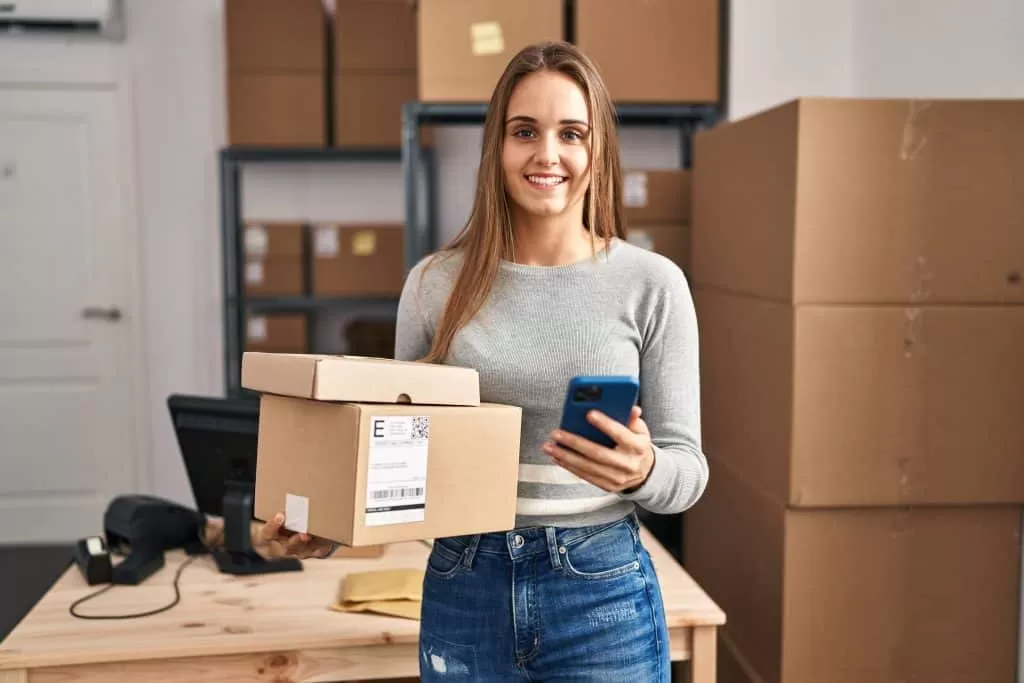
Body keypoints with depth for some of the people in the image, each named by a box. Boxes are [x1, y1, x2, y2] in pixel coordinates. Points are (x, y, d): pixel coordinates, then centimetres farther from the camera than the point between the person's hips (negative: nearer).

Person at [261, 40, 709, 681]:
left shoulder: (652, 283, -5)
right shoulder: (436, 282, -1)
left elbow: (688, 468, -2)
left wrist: (641, 472, -23)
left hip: (602, 590, -1)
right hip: (463, 590, 2)